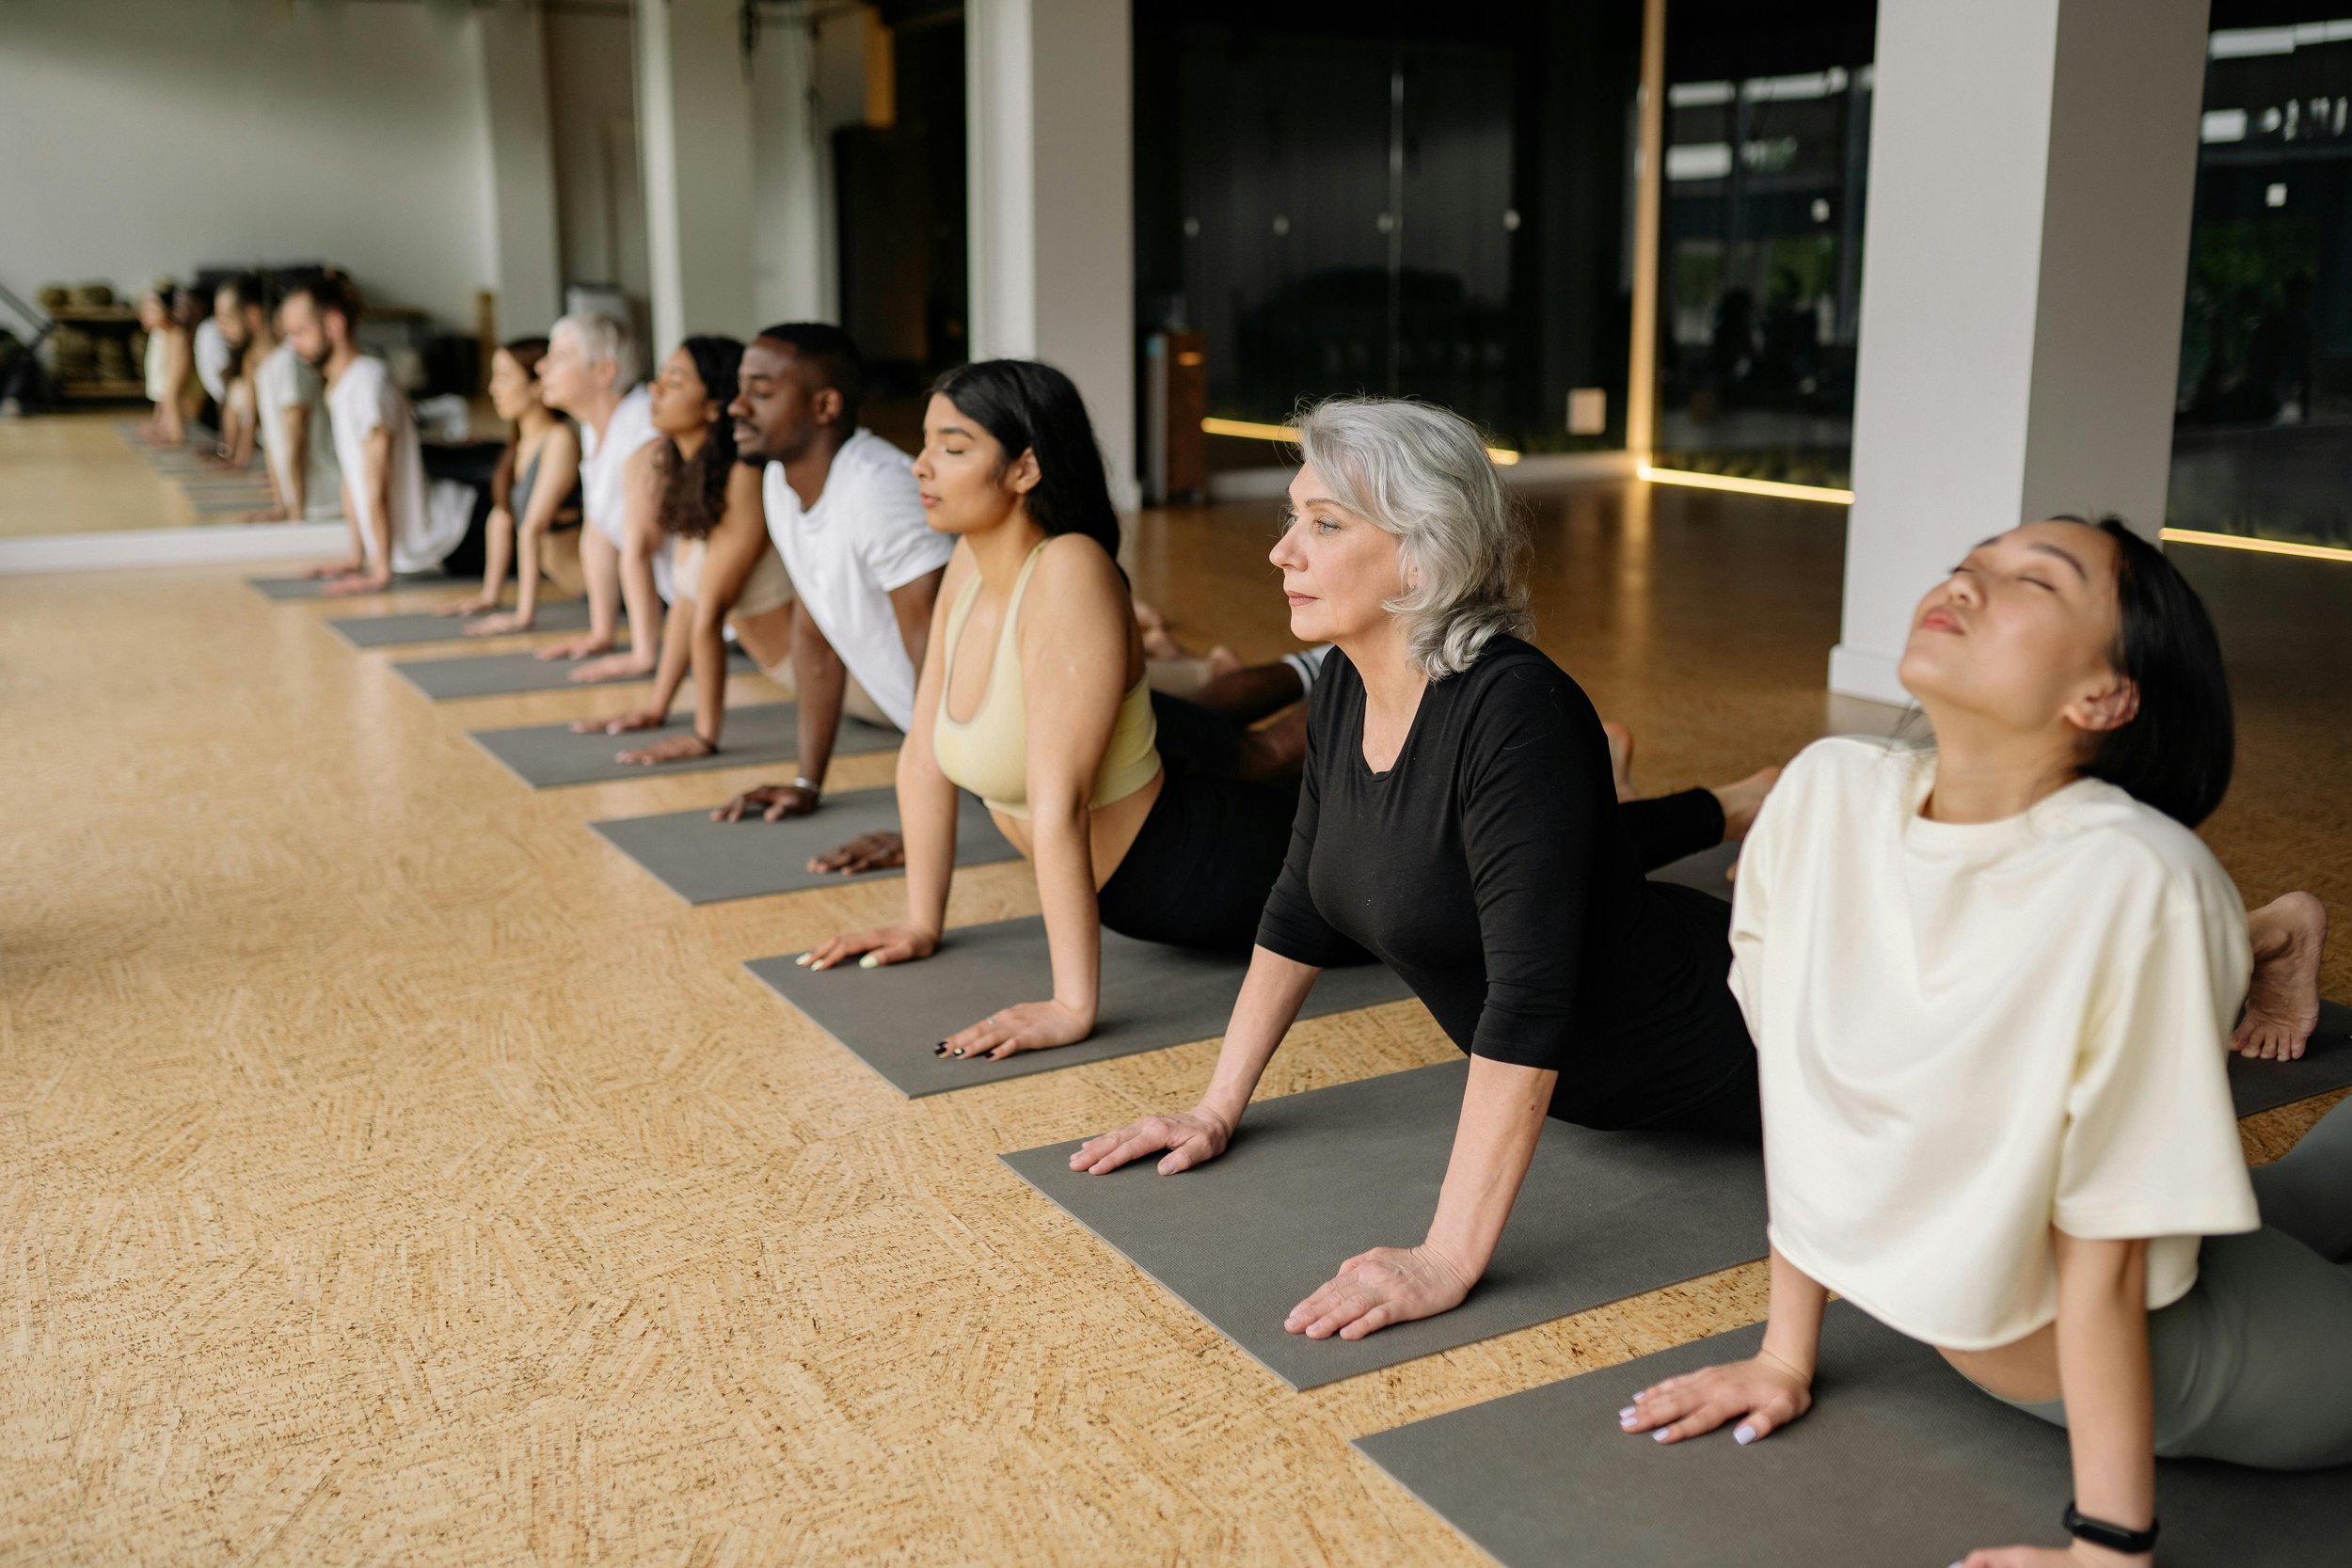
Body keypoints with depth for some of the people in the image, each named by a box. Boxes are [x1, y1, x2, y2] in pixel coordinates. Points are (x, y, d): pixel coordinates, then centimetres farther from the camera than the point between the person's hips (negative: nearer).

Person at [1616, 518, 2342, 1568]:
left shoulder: (2137, 884, -32)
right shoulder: (1827, 794, -18)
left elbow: (2105, 1249, -26)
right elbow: (1802, 1098, -8)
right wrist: (1787, 1353, -1)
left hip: (2173, 1372, -4)